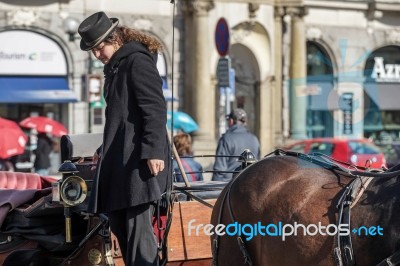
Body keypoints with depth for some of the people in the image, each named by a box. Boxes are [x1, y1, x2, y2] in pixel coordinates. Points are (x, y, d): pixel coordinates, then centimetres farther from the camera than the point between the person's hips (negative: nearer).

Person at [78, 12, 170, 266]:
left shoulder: (138, 61, -8)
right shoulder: (115, 68, 21)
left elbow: (155, 109, -16)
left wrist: (154, 151, -23)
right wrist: (105, 150, 27)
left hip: (140, 160, -10)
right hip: (119, 159, 10)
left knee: (138, 226, -13)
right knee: (120, 225, 10)